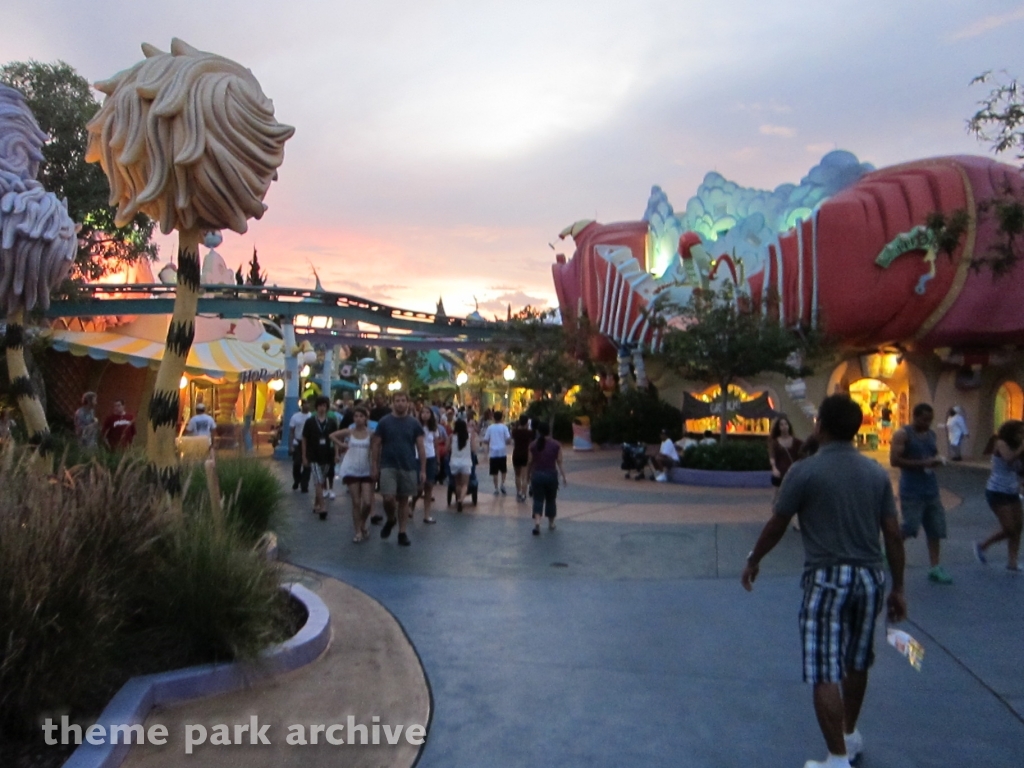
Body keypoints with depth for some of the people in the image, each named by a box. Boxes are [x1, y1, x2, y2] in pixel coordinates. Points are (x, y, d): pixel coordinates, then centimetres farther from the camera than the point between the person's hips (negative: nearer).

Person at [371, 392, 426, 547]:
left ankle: (402, 532, 18)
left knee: (404, 500, 7)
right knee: (388, 498, -13)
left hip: (408, 467, 1)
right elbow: (376, 445, 4)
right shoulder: (384, 422, 0)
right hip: (388, 466, -1)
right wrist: (374, 466, -1)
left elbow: (420, 447, 3)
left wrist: (423, 470, -1)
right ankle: (390, 520, 17)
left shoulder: (414, 423, 2)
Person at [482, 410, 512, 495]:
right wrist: (507, 442, 13)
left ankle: (496, 489, 7)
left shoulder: (490, 428, 1)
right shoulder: (504, 427, -3)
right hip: (502, 452, 0)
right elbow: (508, 439, -9)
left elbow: (485, 440, 1)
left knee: (494, 472, 6)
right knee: (503, 470, 18)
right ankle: (502, 484, 2)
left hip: (493, 452, 0)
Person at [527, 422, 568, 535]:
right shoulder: (555, 444, -3)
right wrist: (564, 477, -1)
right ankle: (551, 524, 29)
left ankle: (537, 523, -18)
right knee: (550, 500, 16)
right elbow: (559, 462, -5)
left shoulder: (533, 445, -3)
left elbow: (530, 462, 0)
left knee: (538, 500, 2)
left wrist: (528, 475, 13)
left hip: (537, 475, 0)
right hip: (551, 475, 1)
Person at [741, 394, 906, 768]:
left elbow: (776, 526, -5)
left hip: (827, 579, -6)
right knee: (856, 663, 23)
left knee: (826, 674, 0)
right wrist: (898, 588, 13)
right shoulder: (877, 472, 4)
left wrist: (753, 561, 11)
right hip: (870, 577, 6)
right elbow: (893, 534, 5)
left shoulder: (805, 471, -10)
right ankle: (850, 736, 40)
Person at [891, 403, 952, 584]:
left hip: (931, 489, 7)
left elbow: (935, 455, 26)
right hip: (911, 492, -7)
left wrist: (937, 460, 1)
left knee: (936, 530, 5)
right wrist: (921, 463, -19)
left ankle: (935, 568, 13)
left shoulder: (931, 434, 14)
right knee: (909, 528, -9)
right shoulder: (902, 434, -7)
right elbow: (894, 460, -15)